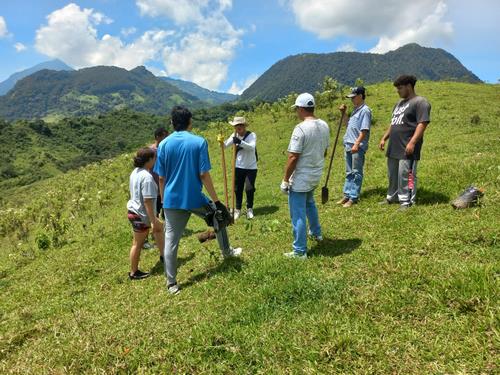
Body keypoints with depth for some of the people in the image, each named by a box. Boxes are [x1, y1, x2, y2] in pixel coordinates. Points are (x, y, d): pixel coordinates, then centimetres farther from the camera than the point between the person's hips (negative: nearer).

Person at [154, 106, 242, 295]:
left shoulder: (164, 144, 0)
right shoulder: (199, 142, -9)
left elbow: (161, 178, 2)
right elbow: (204, 175, -12)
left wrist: (163, 201, 14)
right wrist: (216, 200, -5)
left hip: (172, 200, 2)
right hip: (195, 198, -2)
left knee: (171, 240, 7)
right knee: (219, 217, 25)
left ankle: (171, 283, 12)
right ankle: (227, 252, 42)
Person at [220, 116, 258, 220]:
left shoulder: (252, 135, -13)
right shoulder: (234, 136, 0)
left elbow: (251, 147, -30)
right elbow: (225, 145, -6)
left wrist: (240, 142, -44)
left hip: (251, 168, -3)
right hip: (239, 167, 3)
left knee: (249, 189, 2)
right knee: (238, 189, 9)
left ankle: (249, 208, 22)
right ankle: (238, 209, 24)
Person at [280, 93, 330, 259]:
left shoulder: (301, 128, -23)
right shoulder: (324, 126, 1)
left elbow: (293, 158, -22)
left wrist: (285, 180, -14)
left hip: (300, 179, -8)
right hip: (316, 176, 8)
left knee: (298, 214, 2)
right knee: (309, 203, 32)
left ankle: (300, 251, 10)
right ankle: (316, 232, 48)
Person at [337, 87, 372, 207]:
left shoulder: (365, 110, -10)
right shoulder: (355, 110, 17)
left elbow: (364, 130, -17)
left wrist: (356, 144, -22)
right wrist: (343, 113, 17)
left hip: (358, 147, -9)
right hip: (348, 145, 9)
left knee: (356, 173, -2)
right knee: (349, 173, 13)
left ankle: (353, 197, 2)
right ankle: (347, 195, 20)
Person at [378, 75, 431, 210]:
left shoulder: (420, 102, -7)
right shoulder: (399, 104, 22)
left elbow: (422, 124, -17)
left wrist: (412, 142, -24)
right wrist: (384, 138, 20)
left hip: (407, 148, -9)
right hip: (394, 148, 9)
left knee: (406, 176, -7)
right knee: (393, 175, 17)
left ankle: (406, 202, -1)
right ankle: (392, 197, 30)